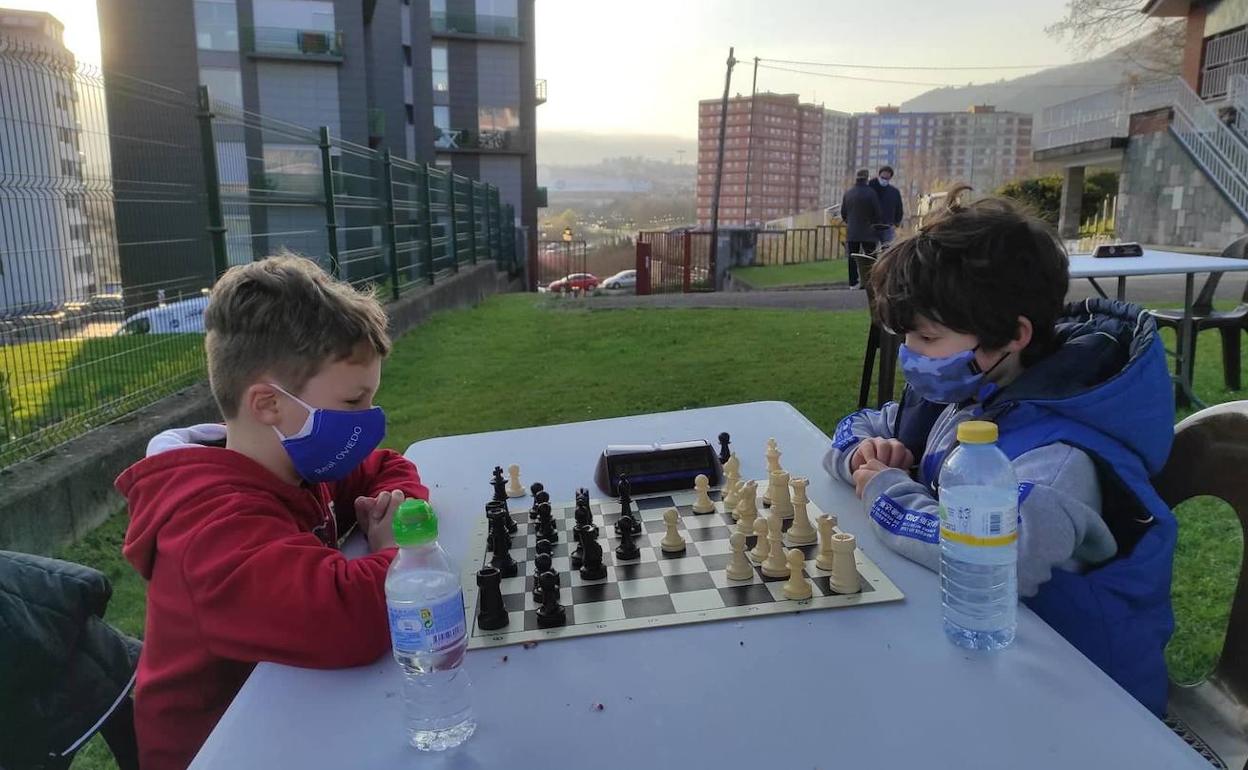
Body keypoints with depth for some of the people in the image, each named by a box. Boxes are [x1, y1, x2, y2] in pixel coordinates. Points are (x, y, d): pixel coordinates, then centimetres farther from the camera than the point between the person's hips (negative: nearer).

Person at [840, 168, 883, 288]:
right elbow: (877, 212, -6)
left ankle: (853, 283, 7)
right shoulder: (870, 193, -10)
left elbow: (843, 212, 10)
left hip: (851, 232, 4)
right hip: (867, 232, -4)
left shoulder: (847, 193, 4)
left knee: (852, 258, 7)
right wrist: (877, 224, 12)